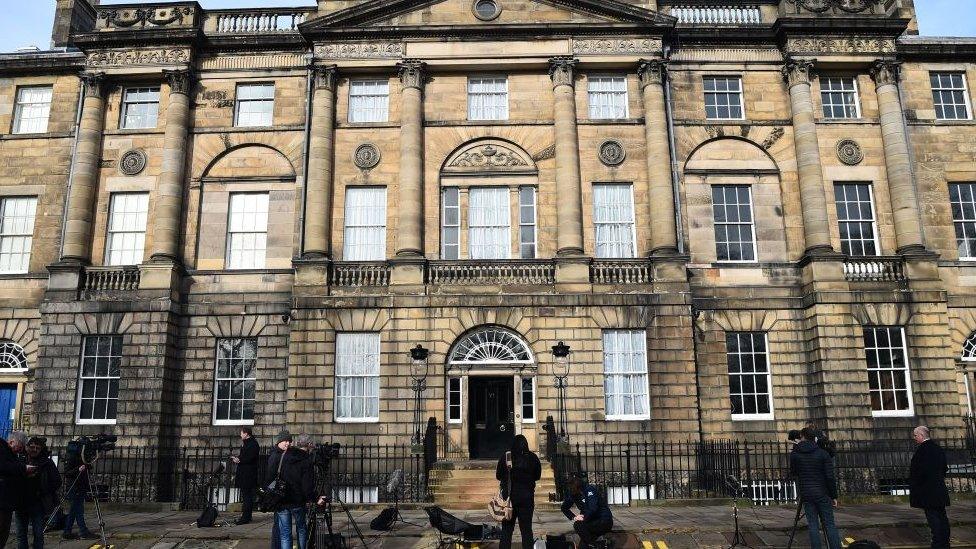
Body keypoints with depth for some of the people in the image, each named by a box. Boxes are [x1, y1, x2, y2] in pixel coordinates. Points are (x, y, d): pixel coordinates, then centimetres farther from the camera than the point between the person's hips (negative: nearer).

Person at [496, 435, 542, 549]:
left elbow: (498, 476, 3)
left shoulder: (505, 457, -6)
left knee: (507, 529, 8)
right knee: (526, 529, 9)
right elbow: (537, 476, 8)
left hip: (509, 496, 0)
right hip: (527, 497, 1)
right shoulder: (533, 458, -4)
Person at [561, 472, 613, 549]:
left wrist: (584, 518, -22)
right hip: (592, 522, 7)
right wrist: (573, 517, -3)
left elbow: (592, 509, -32)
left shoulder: (590, 489, -20)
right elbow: (564, 508, 11)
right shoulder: (573, 493, 0)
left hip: (604, 521, -7)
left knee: (578, 525, -25)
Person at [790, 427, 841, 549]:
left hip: (806, 494, 0)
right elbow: (830, 477, -6)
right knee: (829, 525, 4)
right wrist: (834, 496, 0)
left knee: (813, 526, 3)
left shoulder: (794, 454, 0)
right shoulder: (823, 453, -3)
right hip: (822, 493, 0)